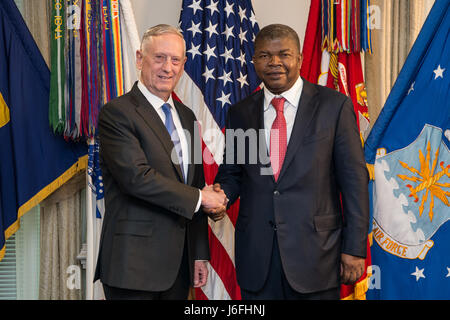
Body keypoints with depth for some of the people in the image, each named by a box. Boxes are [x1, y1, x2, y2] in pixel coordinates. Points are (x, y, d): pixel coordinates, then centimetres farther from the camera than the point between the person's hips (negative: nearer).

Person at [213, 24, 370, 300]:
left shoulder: (334, 106, -2)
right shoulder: (240, 113, 7)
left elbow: (354, 180, -3)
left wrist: (355, 248, -7)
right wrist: (220, 195, -9)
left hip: (316, 253, -2)